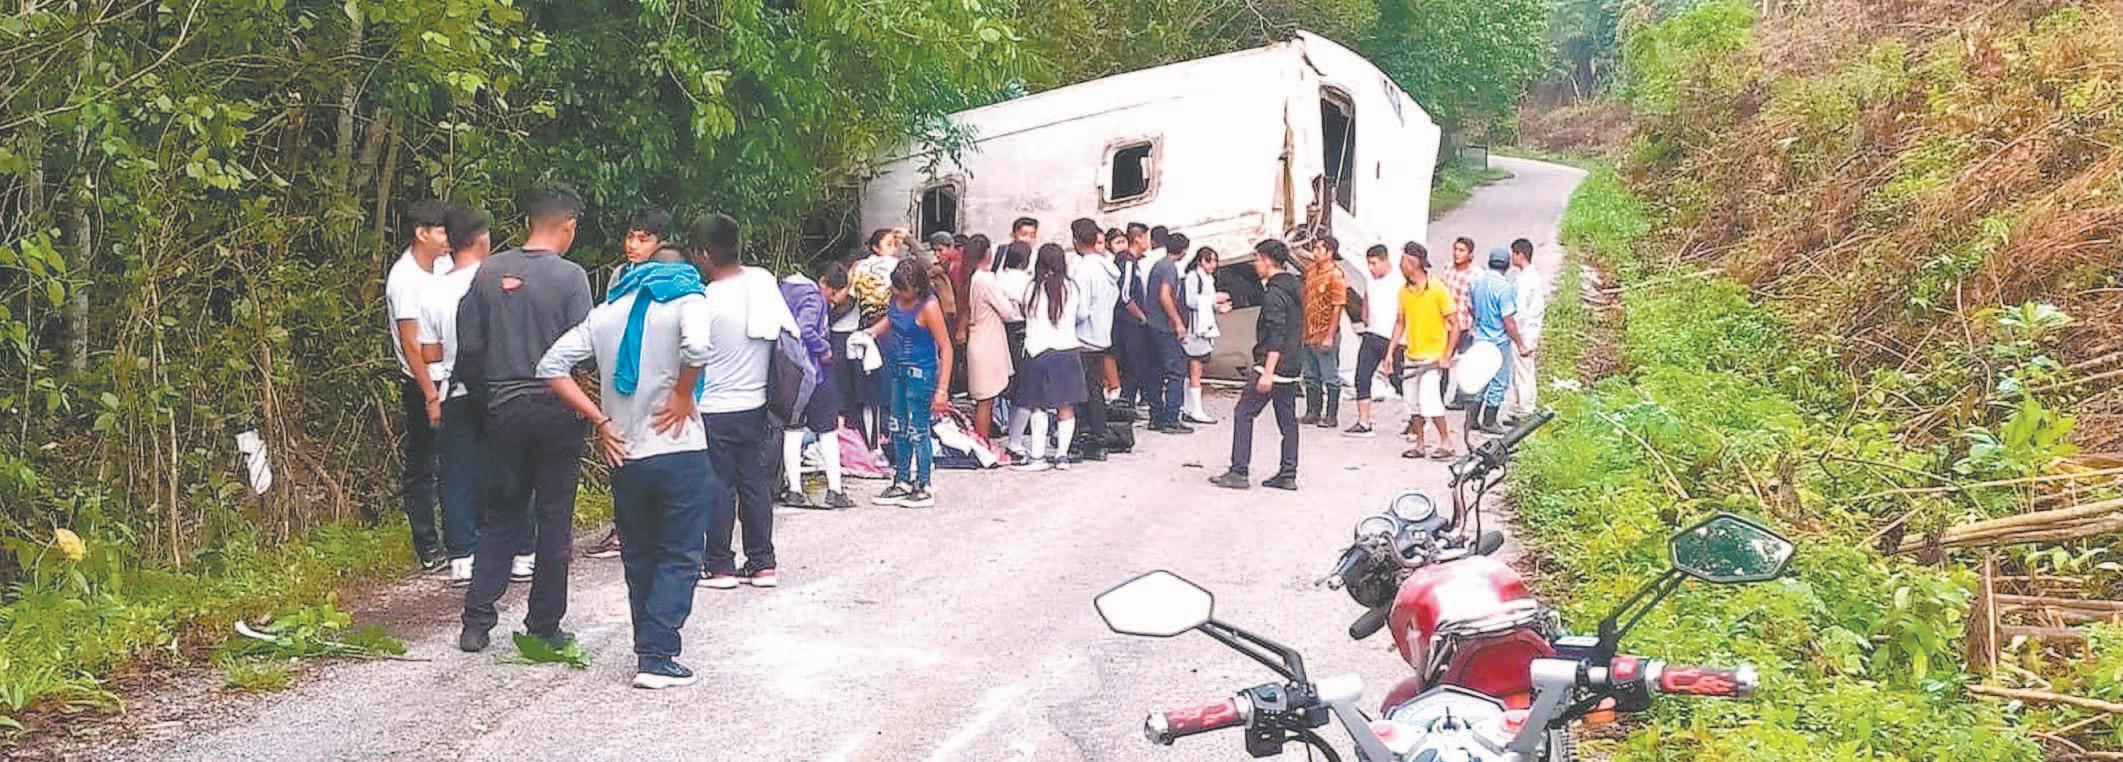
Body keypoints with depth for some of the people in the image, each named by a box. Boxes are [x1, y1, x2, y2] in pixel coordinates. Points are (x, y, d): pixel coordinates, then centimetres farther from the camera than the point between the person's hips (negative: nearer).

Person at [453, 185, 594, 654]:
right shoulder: (570, 277, -10)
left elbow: (468, 348, 2)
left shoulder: (488, 272, 2)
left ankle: (477, 621, 9)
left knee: (499, 517, 14)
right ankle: (543, 628, 10)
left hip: (504, 409, 4)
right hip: (557, 410, -4)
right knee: (554, 520, 6)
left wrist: (486, 396, 15)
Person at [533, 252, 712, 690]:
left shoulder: (606, 312, 12)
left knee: (639, 557, 17)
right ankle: (656, 657, -5)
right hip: (681, 455, -4)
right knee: (679, 557, 2)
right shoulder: (686, 297, -2)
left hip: (625, 457, 4)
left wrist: (600, 420, 2)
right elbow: (696, 347, -25)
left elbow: (551, 366, 3)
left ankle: (648, 649, 25)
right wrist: (683, 396, -9)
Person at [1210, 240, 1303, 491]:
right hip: (1291, 369, 9)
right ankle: (1288, 475, 12)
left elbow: (1276, 336, -22)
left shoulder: (1274, 293, -15)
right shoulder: (1292, 287, 14)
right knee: (1287, 419, 11)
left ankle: (1239, 472, -6)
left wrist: (1267, 373, -25)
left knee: (1243, 414, -4)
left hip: (1273, 365, -9)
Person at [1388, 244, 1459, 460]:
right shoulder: (1404, 290, 6)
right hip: (1410, 356, 7)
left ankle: (1446, 442, -1)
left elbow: (1455, 324, -9)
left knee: (1428, 399, -15)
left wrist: (1447, 356, -15)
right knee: (1413, 402, 9)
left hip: (1432, 356, -7)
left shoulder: (1438, 288, -12)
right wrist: (1390, 351, 9)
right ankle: (1418, 444, 19)